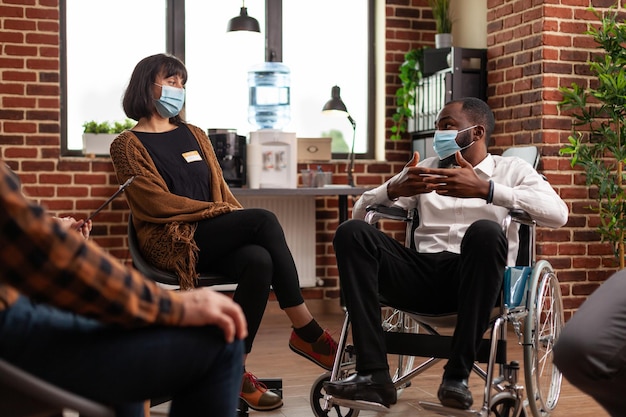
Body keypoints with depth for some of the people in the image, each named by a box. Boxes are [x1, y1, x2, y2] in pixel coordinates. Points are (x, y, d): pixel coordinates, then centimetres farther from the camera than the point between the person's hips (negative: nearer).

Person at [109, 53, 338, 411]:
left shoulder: (195, 135, 22)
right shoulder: (128, 145, 4)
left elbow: (220, 188, 17)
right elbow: (156, 202, -7)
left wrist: (238, 217, -5)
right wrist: (222, 211, -12)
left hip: (215, 238, 5)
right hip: (170, 242, -5)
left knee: (259, 261, -31)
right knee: (264, 220, -28)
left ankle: (233, 368, -24)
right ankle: (308, 333, -23)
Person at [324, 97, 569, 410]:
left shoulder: (512, 169, 15)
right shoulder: (428, 167, 25)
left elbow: (557, 213, -6)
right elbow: (360, 209, 18)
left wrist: (486, 190, -17)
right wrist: (394, 189, -5)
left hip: (474, 278, -3)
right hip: (423, 276, 3)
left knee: (485, 231, -35)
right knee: (352, 232, -20)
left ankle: (457, 375, -27)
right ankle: (373, 375, -28)